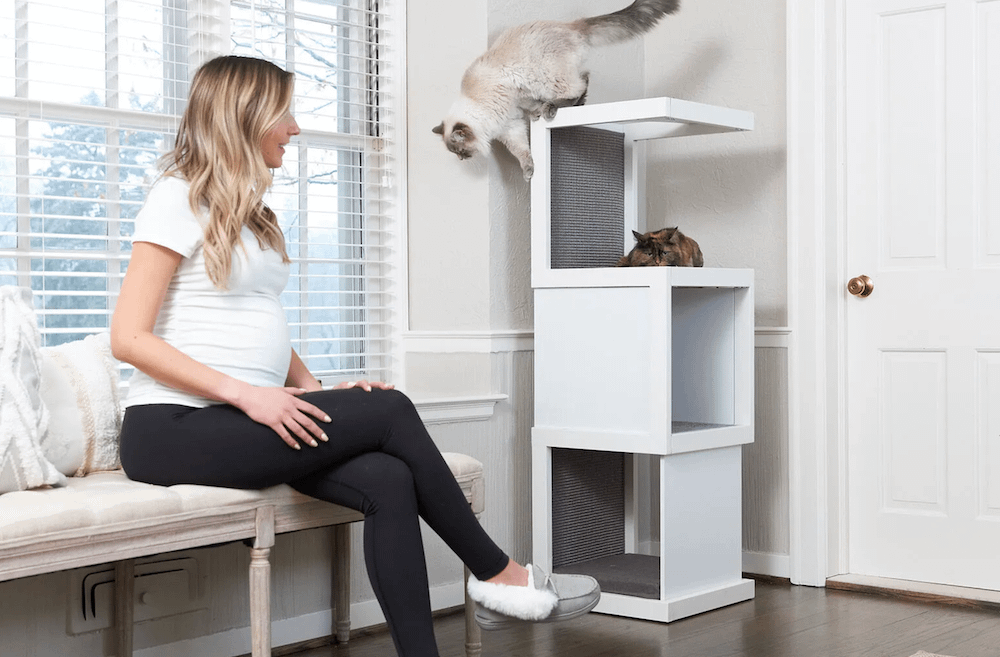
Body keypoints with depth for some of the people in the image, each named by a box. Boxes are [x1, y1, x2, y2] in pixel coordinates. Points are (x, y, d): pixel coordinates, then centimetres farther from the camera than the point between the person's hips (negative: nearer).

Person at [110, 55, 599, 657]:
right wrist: (246, 394, -20)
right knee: (388, 410, -19)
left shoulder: (248, 211, 21)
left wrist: (316, 392, 2)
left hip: (246, 418, 7)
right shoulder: (180, 198, -4)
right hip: (174, 427, -7)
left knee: (389, 480, -20)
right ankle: (499, 576, -7)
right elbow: (129, 338, -12)